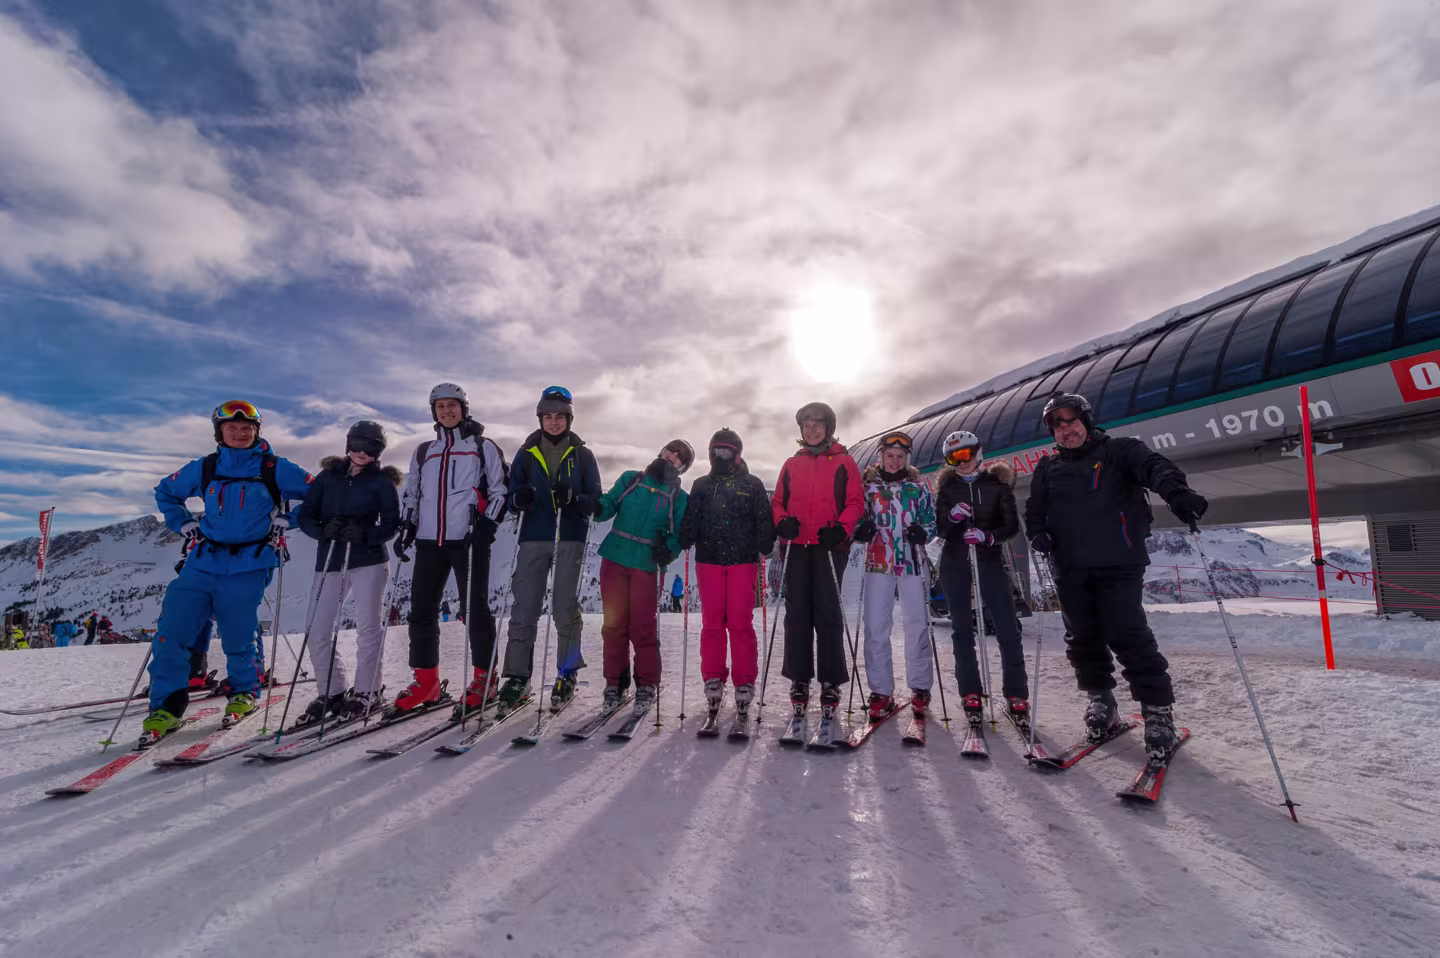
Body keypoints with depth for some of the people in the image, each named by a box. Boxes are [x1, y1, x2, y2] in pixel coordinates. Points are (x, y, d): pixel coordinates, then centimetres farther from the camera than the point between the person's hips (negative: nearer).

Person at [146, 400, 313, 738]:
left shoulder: (274, 469, 0)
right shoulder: (204, 469, 10)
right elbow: (165, 491, 27)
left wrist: (287, 519, -6)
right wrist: (184, 524, 14)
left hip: (247, 567, -4)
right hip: (204, 562, 4)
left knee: (238, 637, 1)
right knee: (171, 629, -3)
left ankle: (244, 692, 27)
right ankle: (167, 705, 10)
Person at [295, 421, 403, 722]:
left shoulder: (382, 481, 3)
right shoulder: (328, 476, 10)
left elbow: (392, 523, -3)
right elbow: (305, 516, 6)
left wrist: (366, 535, -21)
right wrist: (323, 530, -15)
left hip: (370, 560, -3)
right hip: (330, 562, 3)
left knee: (368, 625, -3)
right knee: (317, 633, 3)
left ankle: (366, 691, 10)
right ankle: (331, 692, 19)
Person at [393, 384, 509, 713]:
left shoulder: (483, 447, 7)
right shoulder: (423, 452, 20)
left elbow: (500, 489, 3)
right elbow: (411, 493, 25)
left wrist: (488, 522, -10)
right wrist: (408, 525, 11)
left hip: (469, 539, -5)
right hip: (429, 541, 5)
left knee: (474, 608, -3)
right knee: (421, 609, 4)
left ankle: (485, 676, 8)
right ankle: (426, 680, 15)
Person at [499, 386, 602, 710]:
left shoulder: (583, 455, 7)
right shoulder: (527, 453, 11)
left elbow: (595, 499, 2)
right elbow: (513, 494, 7)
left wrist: (573, 499, -18)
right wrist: (520, 498, -16)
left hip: (571, 539, -1)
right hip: (533, 537, 2)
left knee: (565, 607, 2)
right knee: (524, 607, -2)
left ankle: (567, 675, 13)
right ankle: (518, 676, 5)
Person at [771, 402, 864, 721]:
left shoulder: (843, 462, 6)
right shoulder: (791, 464, 16)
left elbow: (855, 502, 0)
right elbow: (777, 501, 15)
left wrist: (841, 528, -15)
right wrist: (782, 521, -5)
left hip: (829, 547, -3)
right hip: (796, 548, 3)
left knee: (828, 614, -2)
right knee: (797, 614, 5)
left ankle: (831, 683, 8)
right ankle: (799, 679, 15)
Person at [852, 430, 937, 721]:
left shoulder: (918, 486, 9)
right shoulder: (868, 485, 8)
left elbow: (931, 519, 10)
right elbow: (857, 517, 12)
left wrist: (923, 532, -11)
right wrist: (861, 530, -11)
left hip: (911, 561, 0)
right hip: (878, 562, 0)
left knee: (916, 624, 4)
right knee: (876, 627, -2)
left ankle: (920, 687, 20)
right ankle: (881, 691, 8)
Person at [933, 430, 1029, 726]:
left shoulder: (998, 483, 2)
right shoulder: (947, 487, 7)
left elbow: (1012, 525, -2)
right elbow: (940, 530, 3)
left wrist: (987, 536, -21)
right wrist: (953, 516, -19)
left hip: (990, 561, -1)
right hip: (954, 564, 2)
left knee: (1007, 629, -6)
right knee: (962, 630, 5)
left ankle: (1016, 695, 3)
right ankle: (970, 693, 13)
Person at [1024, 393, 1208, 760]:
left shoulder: (1118, 451, 4)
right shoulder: (1047, 468, 16)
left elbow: (1153, 465, -14)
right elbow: (1035, 510, 19)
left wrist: (1175, 490, -35)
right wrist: (1038, 534, -3)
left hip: (1118, 564, -4)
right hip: (1071, 570, 4)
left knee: (1127, 636, -10)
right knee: (1084, 638, 10)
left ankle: (1158, 709, 6)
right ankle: (1100, 698, 29)